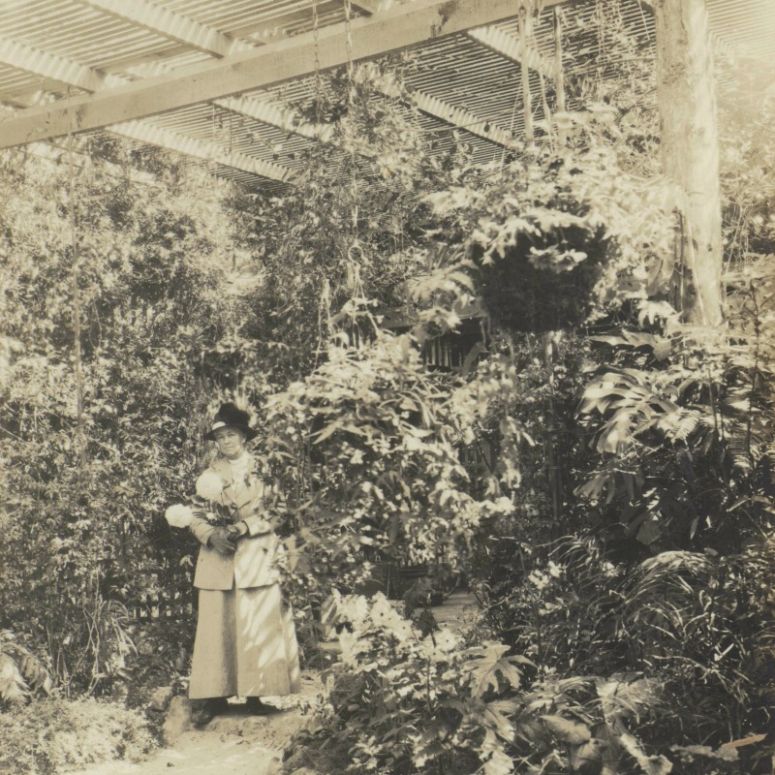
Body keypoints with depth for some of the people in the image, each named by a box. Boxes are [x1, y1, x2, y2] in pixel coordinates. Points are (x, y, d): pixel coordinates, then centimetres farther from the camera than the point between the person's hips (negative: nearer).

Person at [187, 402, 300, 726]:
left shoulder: (261, 469, 5)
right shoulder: (209, 476, 12)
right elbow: (197, 517, 11)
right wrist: (212, 535, -11)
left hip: (256, 556, -1)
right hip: (218, 557, 1)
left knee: (257, 624, -3)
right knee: (215, 624, -2)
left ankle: (256, 695, 4)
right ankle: (213, 696, 2)